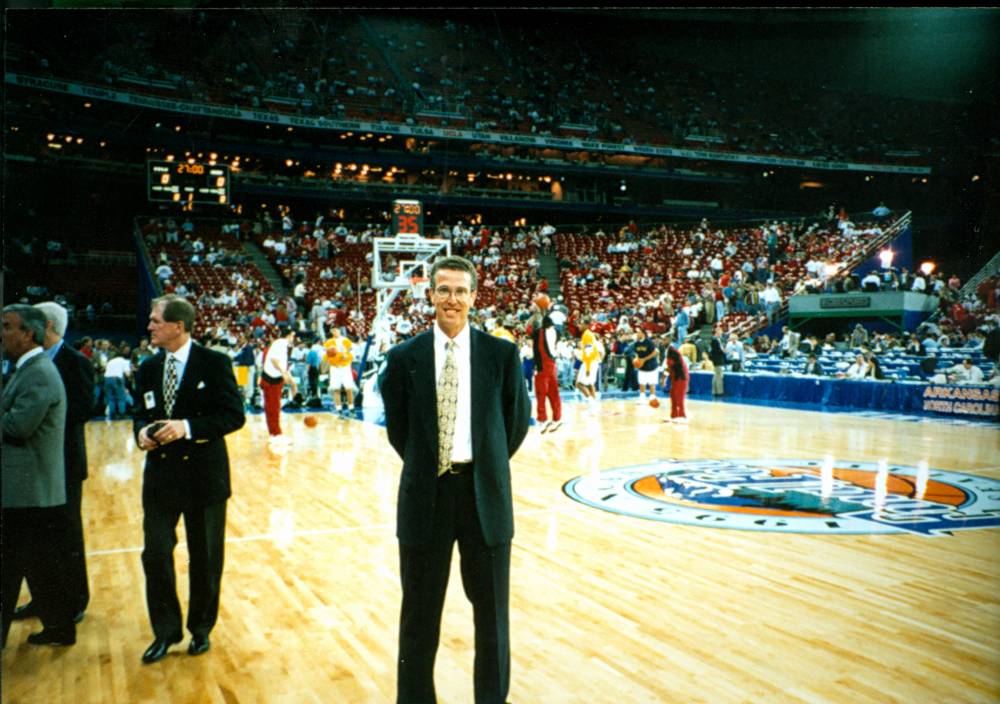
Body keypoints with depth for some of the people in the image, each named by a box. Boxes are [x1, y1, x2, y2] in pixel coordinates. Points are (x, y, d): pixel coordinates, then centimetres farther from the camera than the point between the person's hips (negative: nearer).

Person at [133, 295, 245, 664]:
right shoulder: (148, 369, 7)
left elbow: (235, 415, -13)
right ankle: (165, 631, 21)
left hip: (204, 475, -4)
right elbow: (141, 414, 15)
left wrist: (187, 427, -24)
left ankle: (201, 629, 28)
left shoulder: (214, 363, -9)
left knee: (205, 558, 9)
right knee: (155, 555, 3)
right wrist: (142, 432, -9)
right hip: (160, 474, 4)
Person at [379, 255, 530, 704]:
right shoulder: (404, 357, -2)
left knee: (492, 610, 14)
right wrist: (426, 468, 9)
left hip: (485, 494, 0)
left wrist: (486, 467, 10)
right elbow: (397, 428, 8)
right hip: (426, 495, 0)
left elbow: (517, 420, 8)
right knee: (420, 614, 13)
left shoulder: (502, 354, -2)